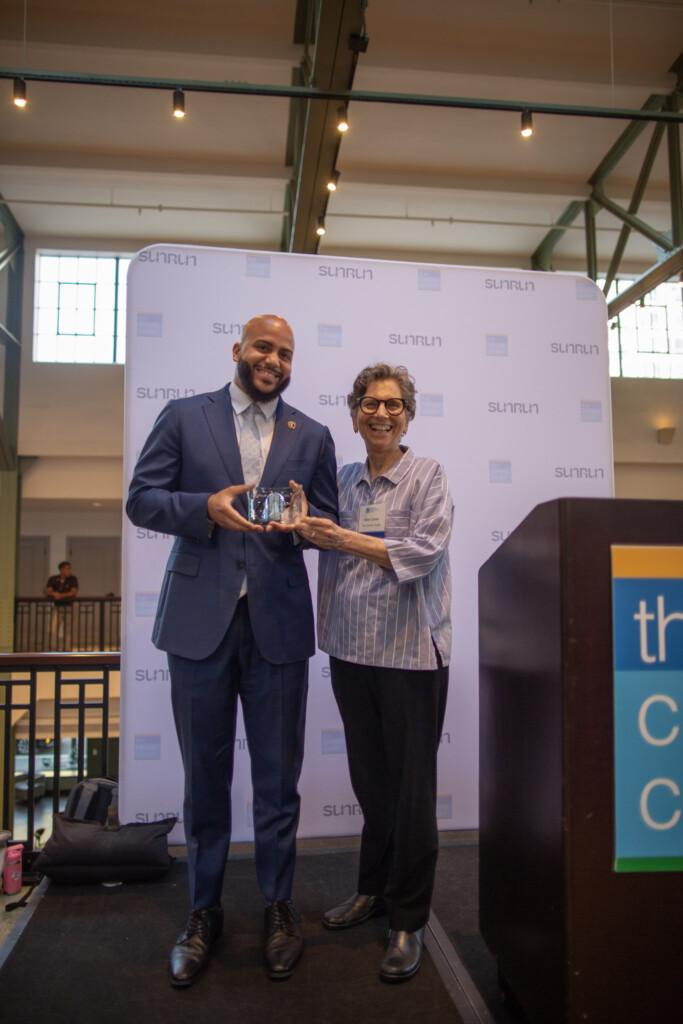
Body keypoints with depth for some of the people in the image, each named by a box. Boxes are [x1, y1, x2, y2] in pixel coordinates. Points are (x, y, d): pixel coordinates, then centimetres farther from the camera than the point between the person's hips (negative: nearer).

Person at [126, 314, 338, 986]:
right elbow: (141, 499, 1)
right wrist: (207, 508, -16)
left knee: (277, 777, 9)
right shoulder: (183, 418, 7)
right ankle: (204, 911, 29)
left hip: (279, 624, 1)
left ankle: (278, 906, 28)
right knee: (204, 775, 11)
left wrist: (301, 516, -12)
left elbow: (331, 523, 11)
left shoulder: (312, 437, 11)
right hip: (199, 621, -1)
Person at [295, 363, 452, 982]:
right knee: (369, 779, 15)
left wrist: (343, 537, -18)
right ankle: (374, 889, 34)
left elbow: (423, 553, -14)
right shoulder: (345, 480, 12)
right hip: (352, 650, 5)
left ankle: (409, 919, 20)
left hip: (411, 652, -4)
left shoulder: (428, 476, -3)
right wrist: (308, 528, -3)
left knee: (411, 785, 4)